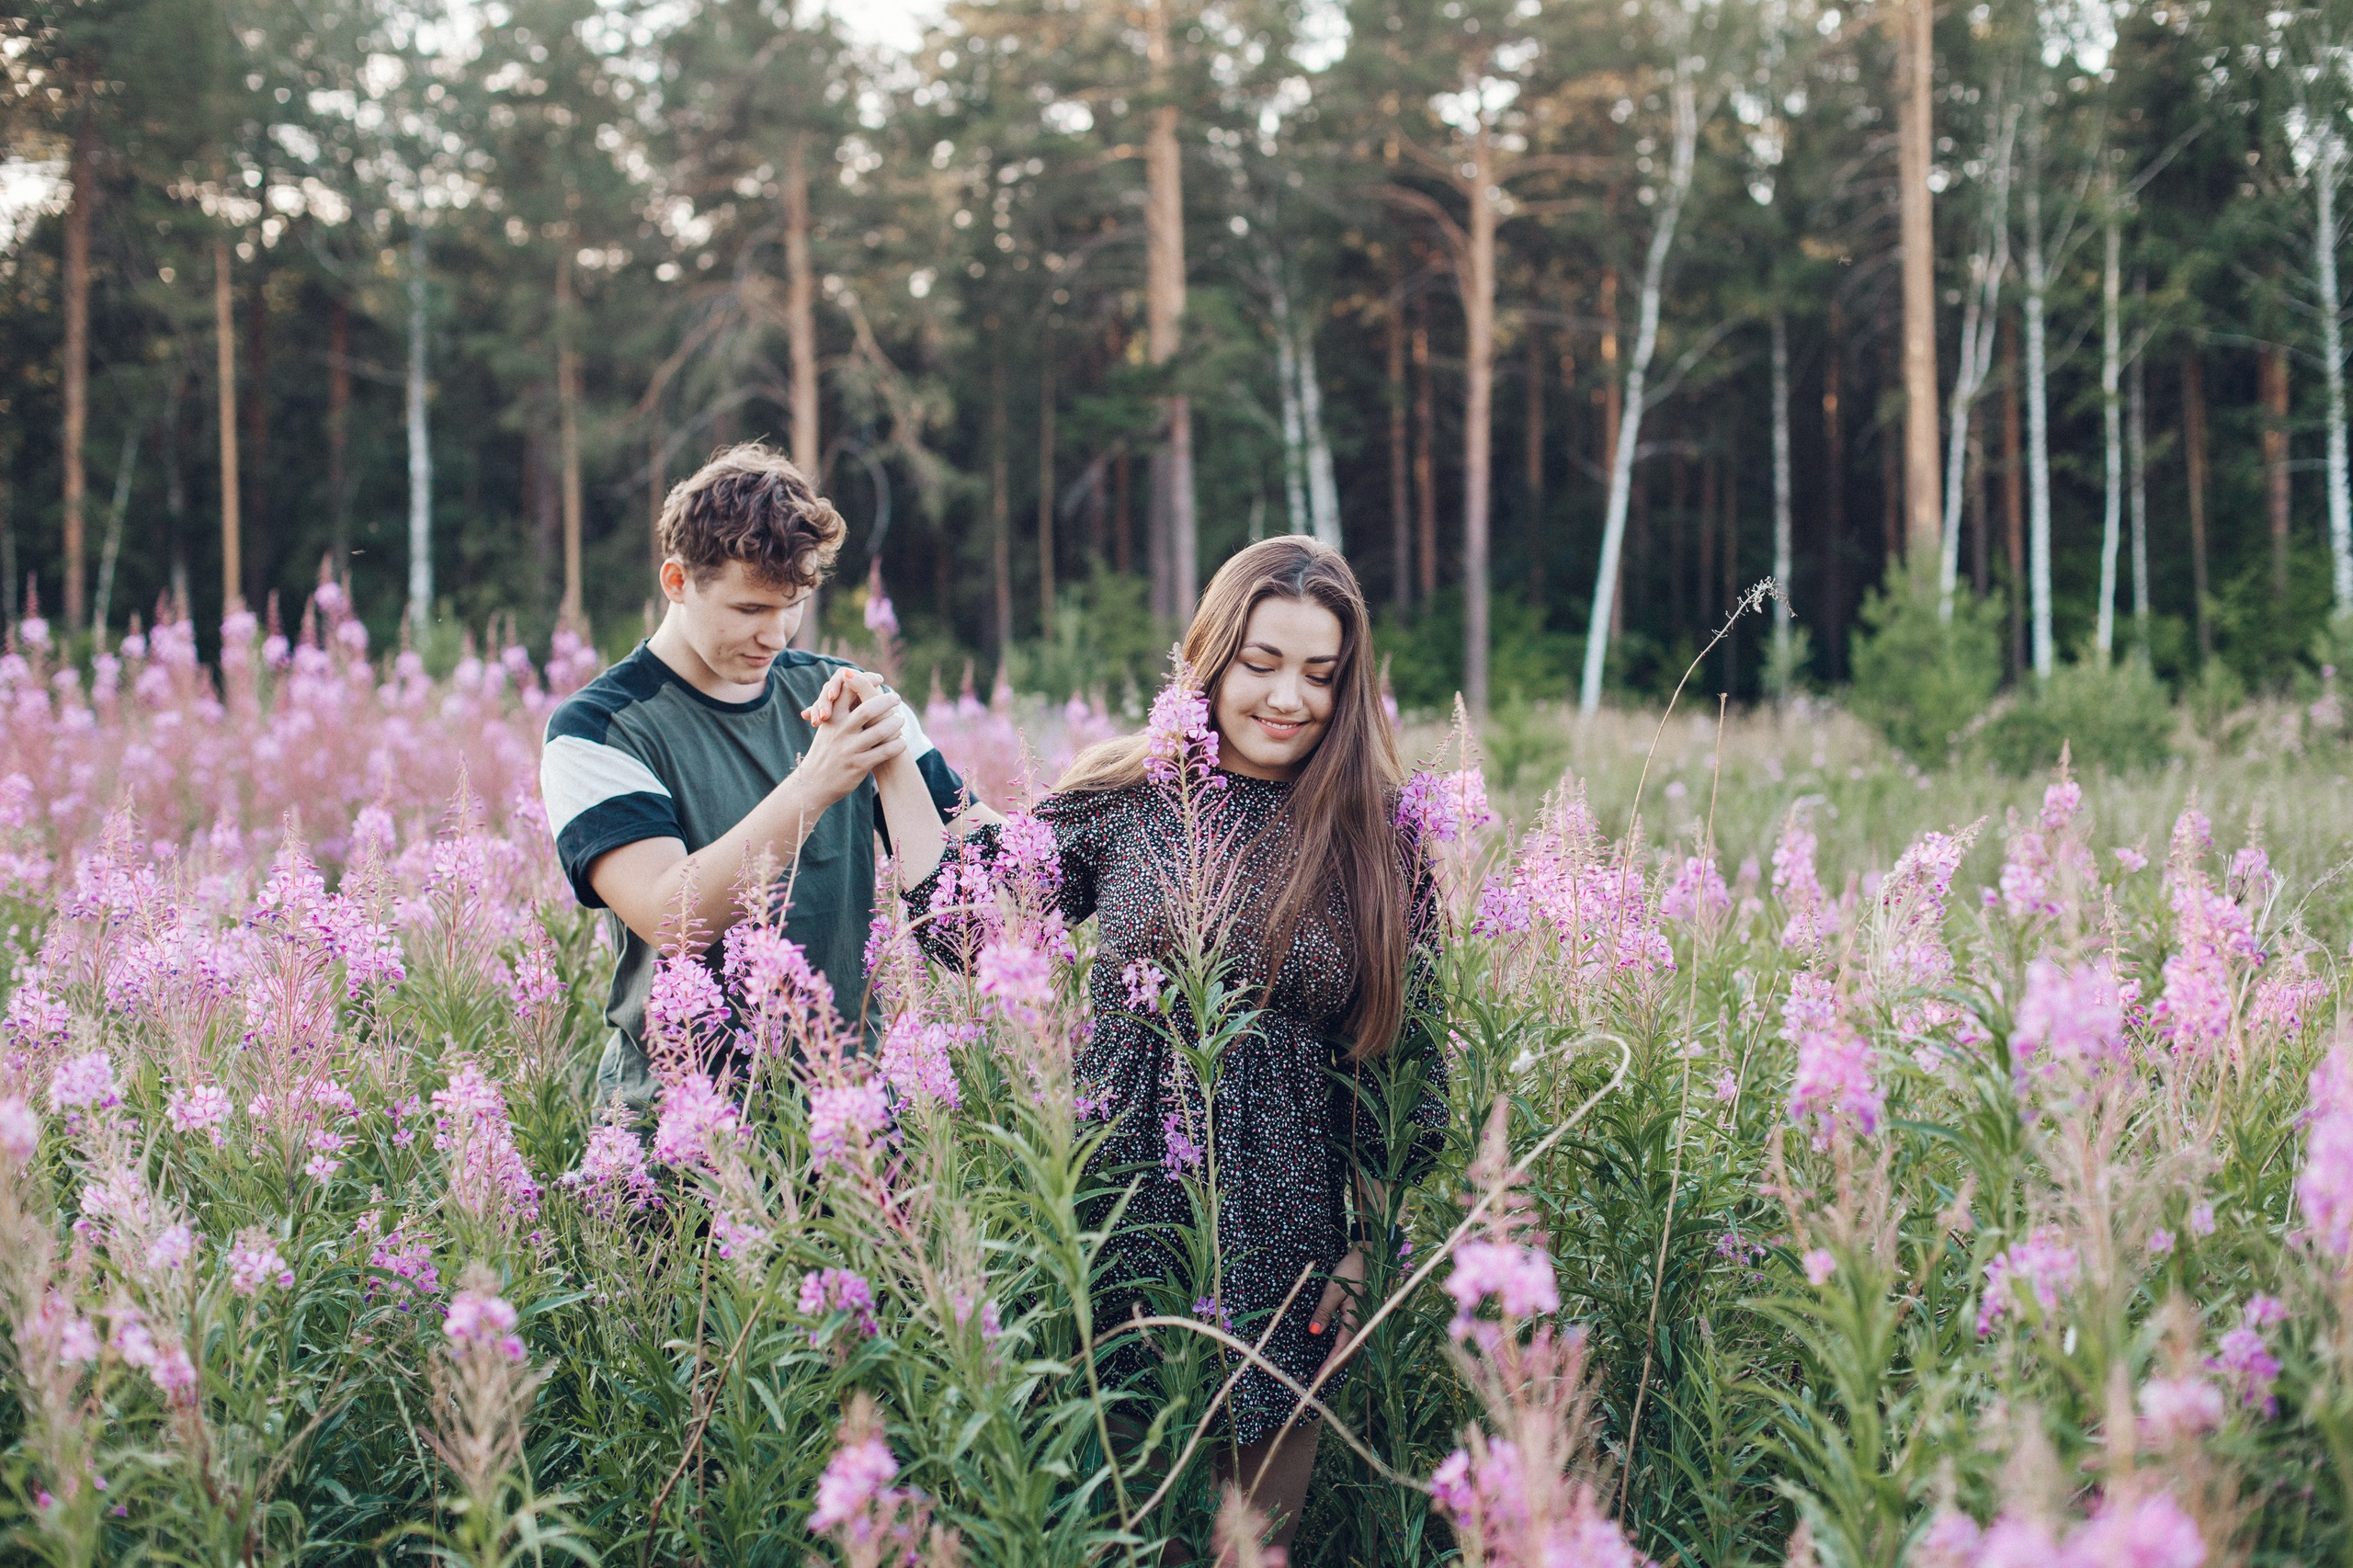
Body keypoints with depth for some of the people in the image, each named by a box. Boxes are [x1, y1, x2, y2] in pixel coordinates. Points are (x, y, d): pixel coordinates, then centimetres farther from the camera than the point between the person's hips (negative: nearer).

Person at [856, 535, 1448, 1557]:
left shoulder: (1380, 838, -2)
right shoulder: (1120, 797, -1)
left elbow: (1408, 1059, 3)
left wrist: (1369, 1246, 2)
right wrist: (894, 765, 1)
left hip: (1285, 1242, 0)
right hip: (1122, 1218, 1)